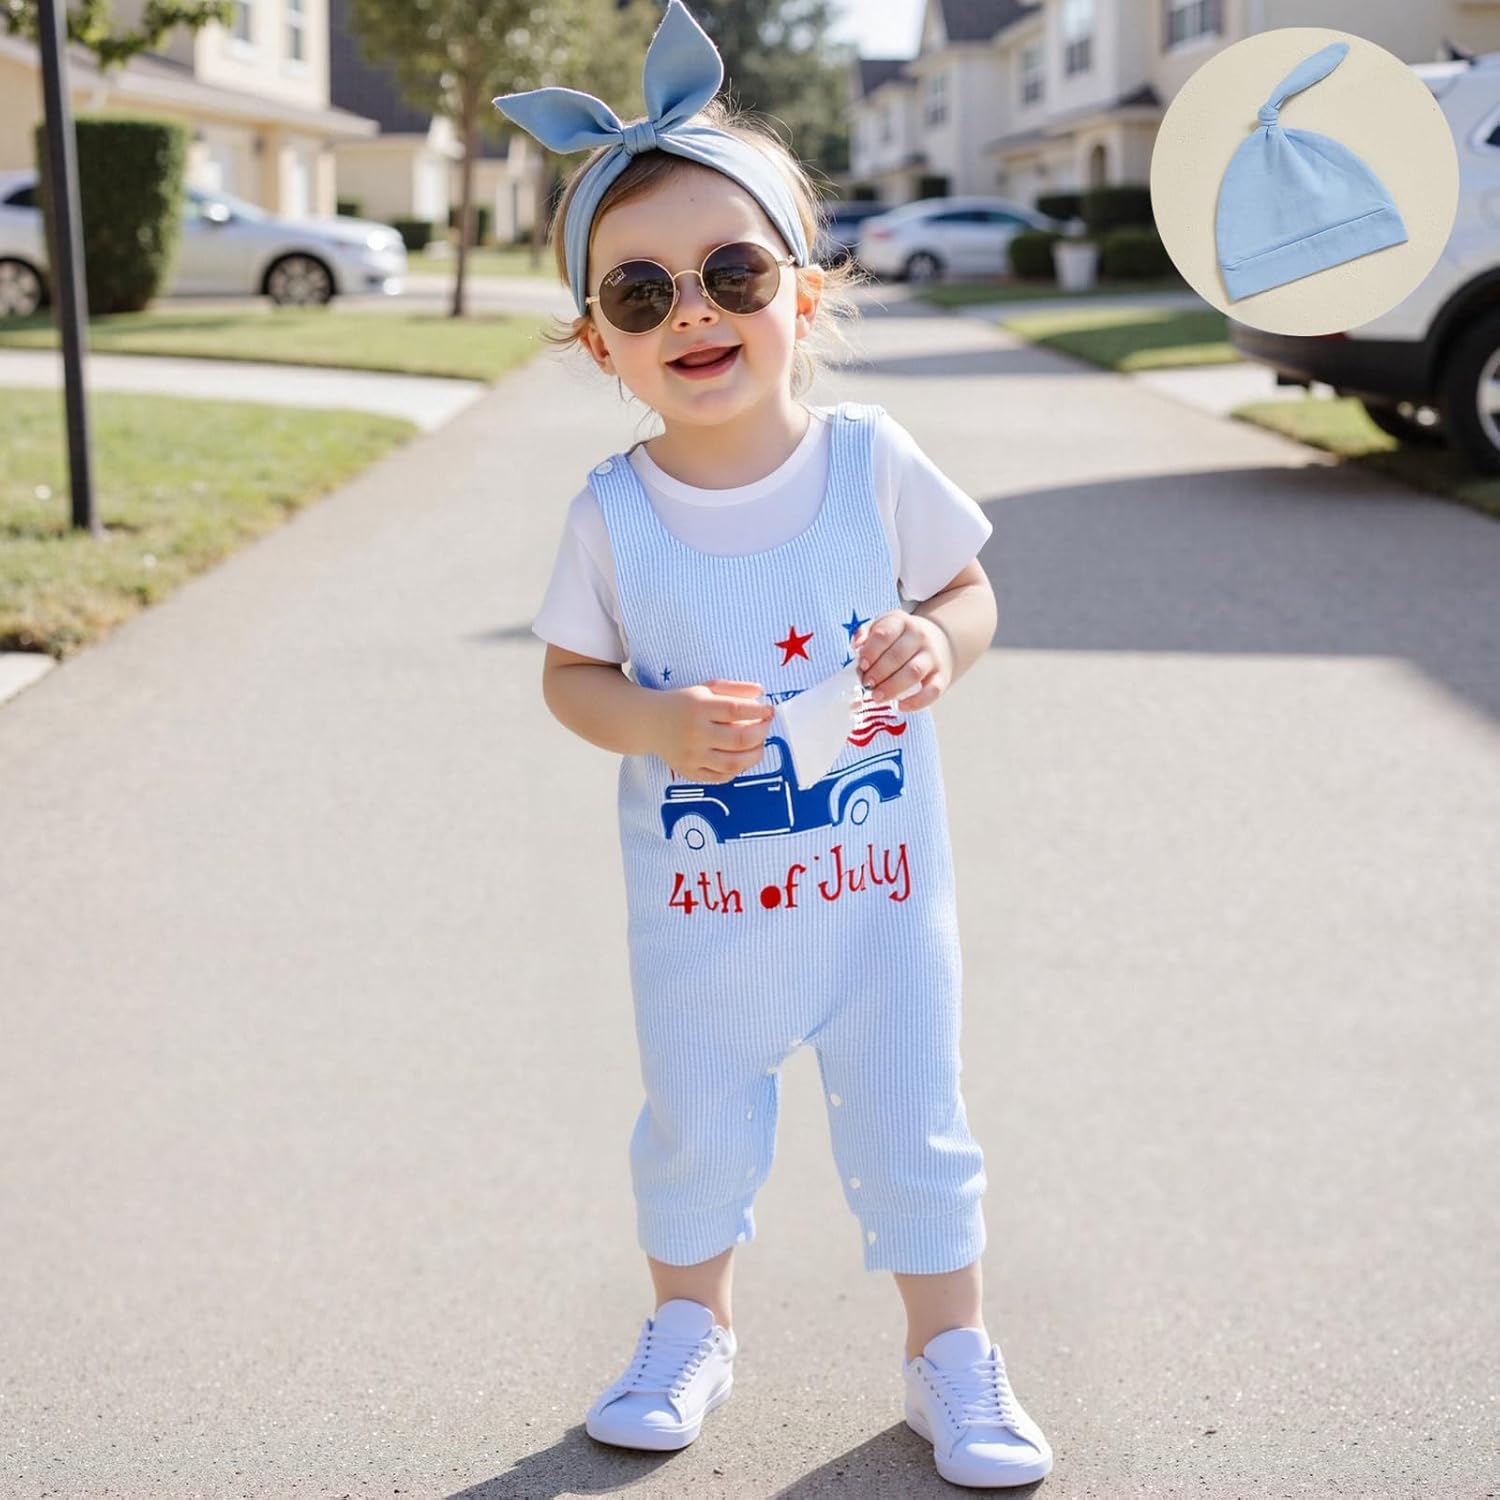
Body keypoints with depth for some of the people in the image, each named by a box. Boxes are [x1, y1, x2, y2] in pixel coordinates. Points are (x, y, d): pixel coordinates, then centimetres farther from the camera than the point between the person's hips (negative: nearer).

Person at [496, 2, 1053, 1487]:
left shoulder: (872, 460, -12)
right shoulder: (613, 513, -12)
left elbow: (967, 588, 1)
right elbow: (568, 674, -2)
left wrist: (938, 646, -22)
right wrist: (656, 724, -22)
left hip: (882, 884, 0)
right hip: (697, 907, 1)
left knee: (912, 1131, 12)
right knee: (695, 1132, 18)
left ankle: (949, 1352, 34)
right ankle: (690, 1325, 44)